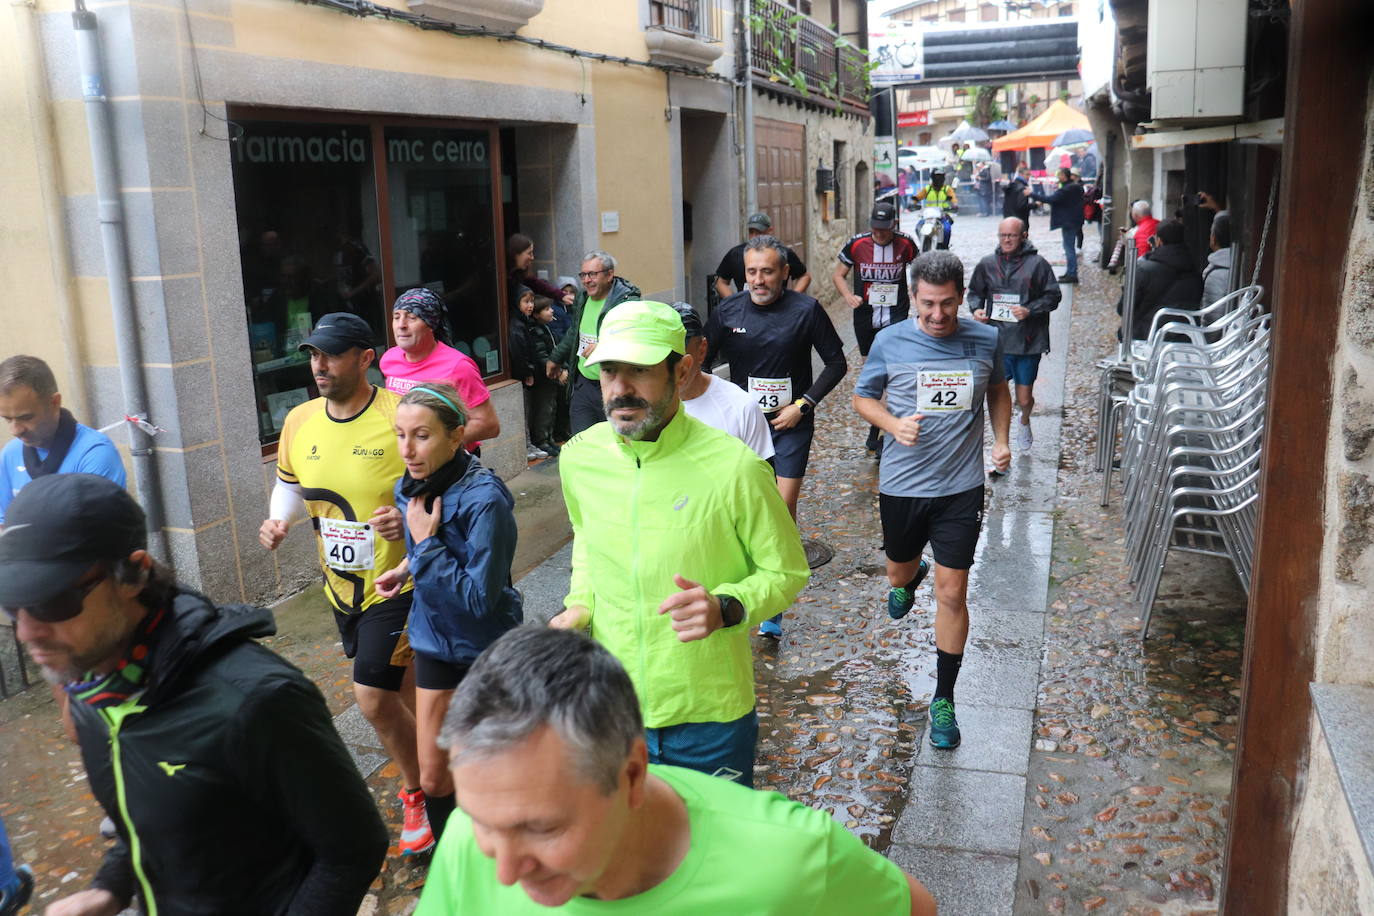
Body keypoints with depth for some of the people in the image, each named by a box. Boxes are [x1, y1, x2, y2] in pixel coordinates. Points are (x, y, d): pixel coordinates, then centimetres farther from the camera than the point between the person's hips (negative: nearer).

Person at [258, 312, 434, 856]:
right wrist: (279, 520, -3)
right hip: (341, 585, 6)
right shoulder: (299, 422, 0)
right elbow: (290, 484, 17)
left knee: (373, 696, -8)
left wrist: (411, 519, -29)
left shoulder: (401, 417, -19)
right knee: (400, 681, 19)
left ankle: (417, 794, 15)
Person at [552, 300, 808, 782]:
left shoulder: (733, 468, -18)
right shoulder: (579, 457, -5)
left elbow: (786, 571, -6)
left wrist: (726, 607, -24)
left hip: (709, 714, -3)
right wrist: (580, 605, 2)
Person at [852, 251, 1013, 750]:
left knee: (952, 593, -1)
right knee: (898, 572, 21)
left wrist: (1001, 440, 1)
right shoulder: (890, 342, -9)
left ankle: (944, 699, 15)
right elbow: (863, 396, 4)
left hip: (961, 487, -1)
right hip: (901, 484, 1)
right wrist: (893, 424, -16)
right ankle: (912, 578, 62)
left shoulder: (986, 341, -4)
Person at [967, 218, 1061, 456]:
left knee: (1024, 399, 8)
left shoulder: (1037, 264, -4)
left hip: (1028, 343, -1)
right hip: (997, 342, 2)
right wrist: (976, 309, -3)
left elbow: (1053, 296, -1)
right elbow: (975, 292, 18)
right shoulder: (987, 264, 5)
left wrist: (1029, 310, -16)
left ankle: (1024, 422, 47)